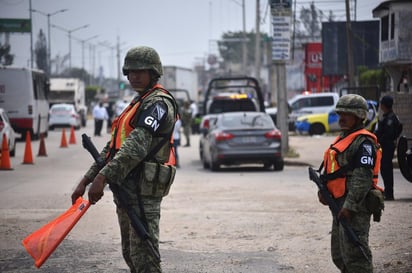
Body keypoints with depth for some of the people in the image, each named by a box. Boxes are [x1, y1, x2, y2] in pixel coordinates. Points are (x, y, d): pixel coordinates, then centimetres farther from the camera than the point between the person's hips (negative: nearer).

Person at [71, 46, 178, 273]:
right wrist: (86, 179, 15)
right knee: (130, 253, 16)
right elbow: (112, 147, 23)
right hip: (126, 189, 10)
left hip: (143, 190, -10)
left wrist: (102, 177, -31)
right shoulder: (137, 103, 22)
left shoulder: (158, 103, -11)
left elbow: (136, 146, -25)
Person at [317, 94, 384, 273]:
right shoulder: (342, 138, 19)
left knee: (354, 254, -13)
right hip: (340, 203, 11)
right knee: (339, 255, 17)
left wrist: (350, 206, -25)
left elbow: (363, 177, -21)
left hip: (355, 207, -11)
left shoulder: (363, 142, -13)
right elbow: (330, 170, 25)